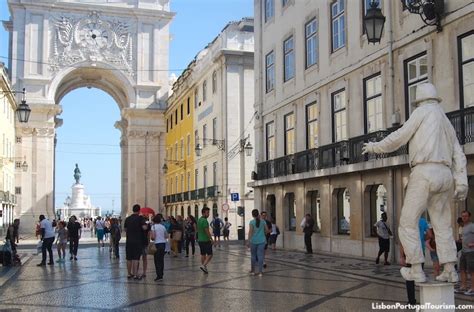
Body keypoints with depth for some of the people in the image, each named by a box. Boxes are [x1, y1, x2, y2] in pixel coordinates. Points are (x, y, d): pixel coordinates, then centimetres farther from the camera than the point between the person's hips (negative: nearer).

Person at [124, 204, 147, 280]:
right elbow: (144, 228, -18)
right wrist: (147, 225, 2)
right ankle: (135, 274, -6)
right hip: (137, 241, -5)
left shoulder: (127, 219, 9)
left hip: (129, 241, 5)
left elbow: (125, 229, 16)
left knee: (129, 258, 11)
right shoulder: (140, 218, -7)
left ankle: (129, 273, 17)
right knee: (136, 258, -4)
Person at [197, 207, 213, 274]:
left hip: (200, 240, 9)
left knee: (203, 254, 12)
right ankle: (203, 266, -15)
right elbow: (207, 231, -20)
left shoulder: (199, 220, 11)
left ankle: (204, 268, 15)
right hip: (206, 240, -9)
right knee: (209, 254, -3)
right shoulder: (205, 221, -18)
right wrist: (211, 239, -12)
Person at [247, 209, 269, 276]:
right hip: (262, 241, 1)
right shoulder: (263, 222, 2)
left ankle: (253, 271, 22)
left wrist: (248, 241, -11)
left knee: (253, 256, 12)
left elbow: (250, 232, -12)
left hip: (253, 241, -1)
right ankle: (260, 272, -1)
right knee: (260, 256, 2)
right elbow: (267, 230, 6)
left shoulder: (252, 222, -7)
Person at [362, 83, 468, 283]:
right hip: (444, 176, 7)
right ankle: (450, 271, 7)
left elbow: (398, 138, 0)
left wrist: (374, 147, 15)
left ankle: (417, 271, -1)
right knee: (442, 225, 13)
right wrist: (461, 183, 7)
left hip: (424, 174, -7)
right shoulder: (447, 124, 26)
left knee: (408, 223, 0)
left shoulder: (423, 112, 4)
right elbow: (458, 156, 15)